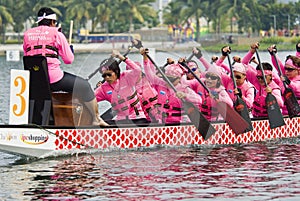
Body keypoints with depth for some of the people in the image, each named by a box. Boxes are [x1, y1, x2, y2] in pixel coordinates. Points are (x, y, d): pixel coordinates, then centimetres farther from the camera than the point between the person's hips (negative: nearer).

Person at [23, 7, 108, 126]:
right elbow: (69, 60, 2)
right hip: (54, 79, -5)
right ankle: (96, 119, 20)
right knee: (84, 86, 14)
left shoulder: (27, 34, 12)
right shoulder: (56, 34, 1)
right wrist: (70, 51, 23)